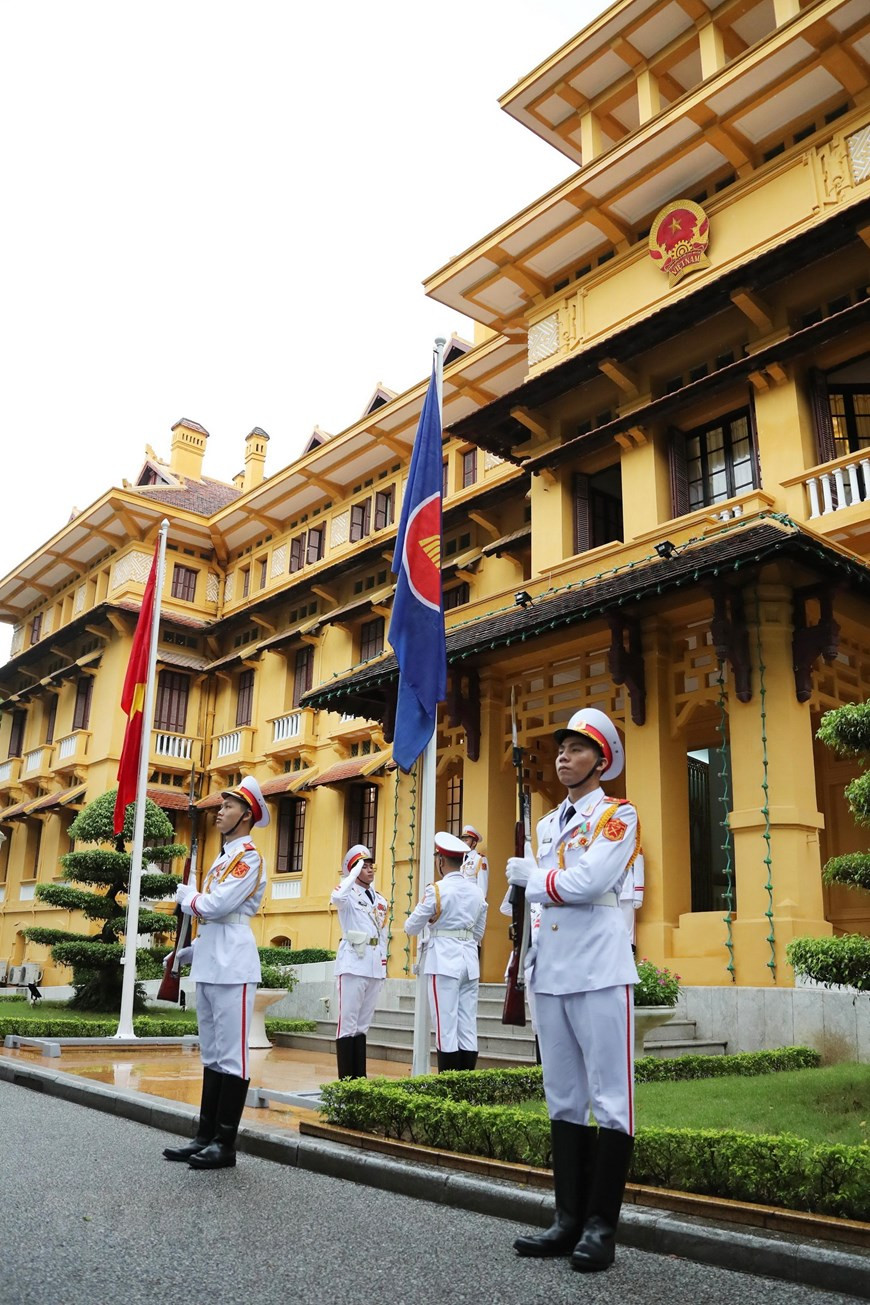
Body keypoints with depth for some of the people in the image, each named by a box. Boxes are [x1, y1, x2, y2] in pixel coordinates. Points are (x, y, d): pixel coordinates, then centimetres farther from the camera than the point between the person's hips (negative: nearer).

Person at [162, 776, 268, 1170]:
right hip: (209, 966, 10)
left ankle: (225, 1145, 2)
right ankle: (205, 1137, 20)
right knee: (211, 1055, 13)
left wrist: (186, 895, -1)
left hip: (232, 967, -10)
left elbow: (217, 906, -19)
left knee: (231, 1055, -4)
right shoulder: (222, 859, 20)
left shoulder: (249, 857, -8)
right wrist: (187, 953, 17)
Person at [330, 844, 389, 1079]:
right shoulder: (349, 894, -2)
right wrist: (355, 872, -17)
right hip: (354, 962, -6)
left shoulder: (380, 900, 17)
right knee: (348, 1022, -6)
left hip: (375, 964, 6)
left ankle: (360, 1077, 15)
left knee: (363, 1024, 11)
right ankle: (345, 1079, -3)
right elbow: (336, 897, -28)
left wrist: (383, 964, 14)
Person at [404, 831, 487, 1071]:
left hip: (443, 961, -6)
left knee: (447, 1030, -3)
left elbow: (411, 928, -1)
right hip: (470, 961, 6)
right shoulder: (477, 891, 9)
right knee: (468, 1030, 7)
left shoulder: (437, 889, -9)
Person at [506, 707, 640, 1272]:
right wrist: (523, 960, 12)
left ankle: (601, 1227, 7)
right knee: (564, 1098, 11)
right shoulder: (547, 824, 18)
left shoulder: (619, 815, -3)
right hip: (552, 971, 7)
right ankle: (569, 1219, 19)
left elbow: (586, 882, -18)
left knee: (610, 1098, -1)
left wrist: (530, 875, -4)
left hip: (601, 970, -7)